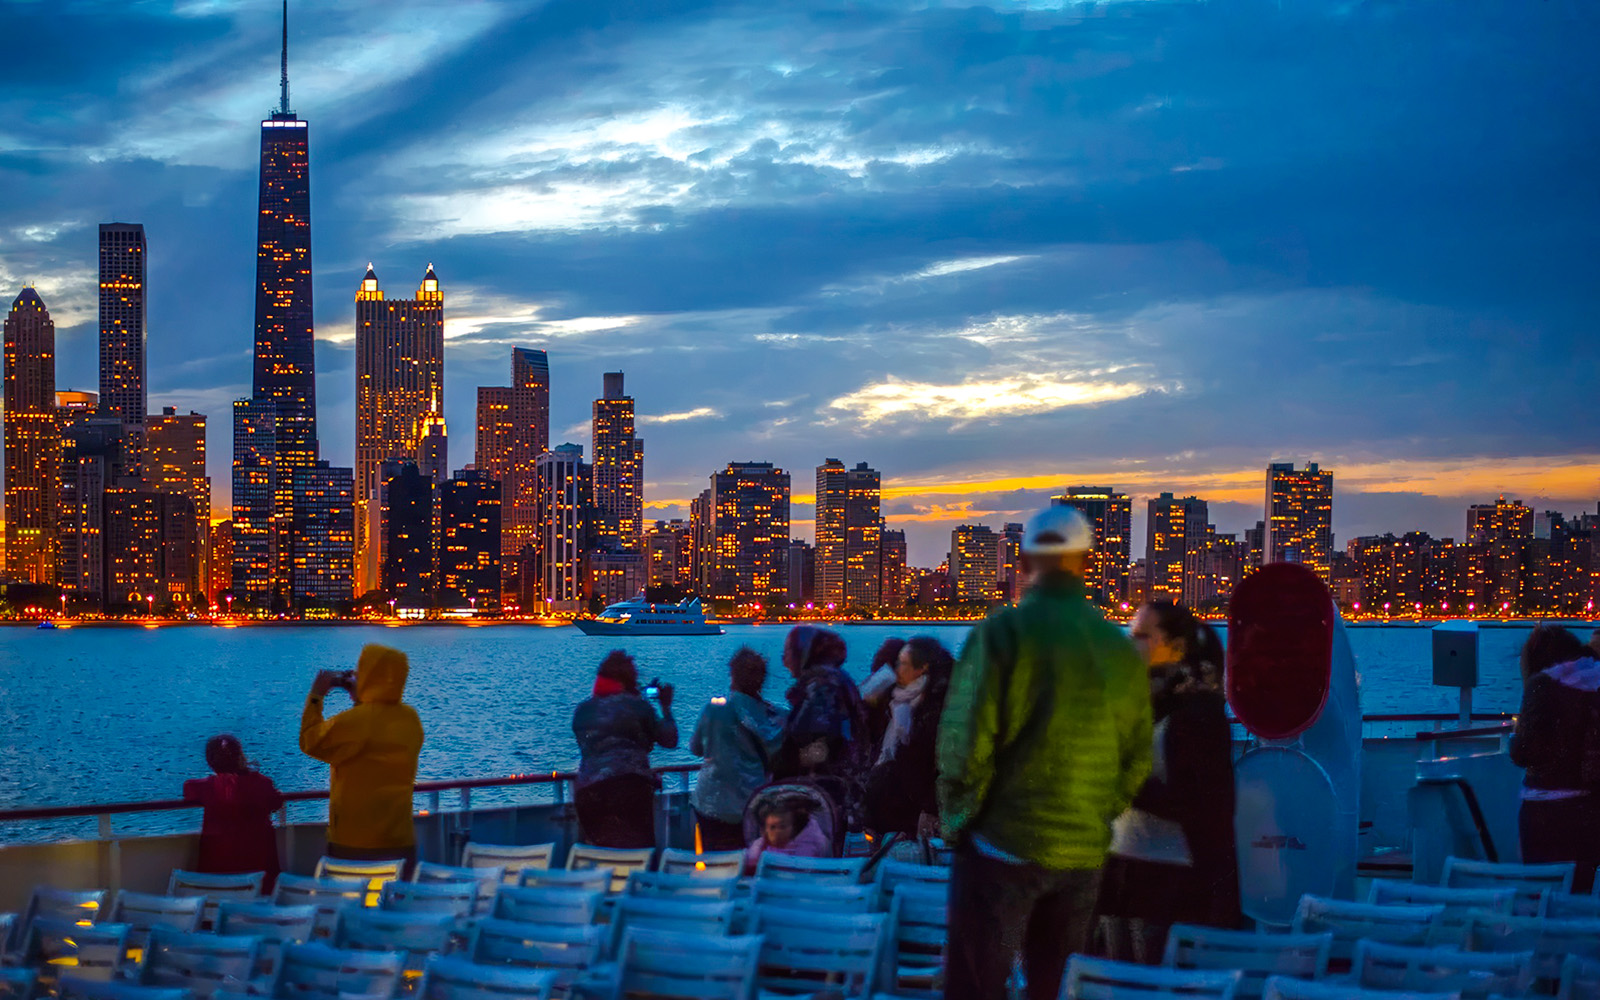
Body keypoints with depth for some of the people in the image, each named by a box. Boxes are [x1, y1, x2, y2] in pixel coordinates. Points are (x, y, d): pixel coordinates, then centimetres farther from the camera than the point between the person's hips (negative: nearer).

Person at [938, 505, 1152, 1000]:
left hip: (1004, 847, -4)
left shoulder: (1002, 632, -9)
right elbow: (1136, 758, 7)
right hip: (1083, 856, 4)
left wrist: (958, 820, 1)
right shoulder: (1121, 648, 4)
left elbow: (964, 741, -11)